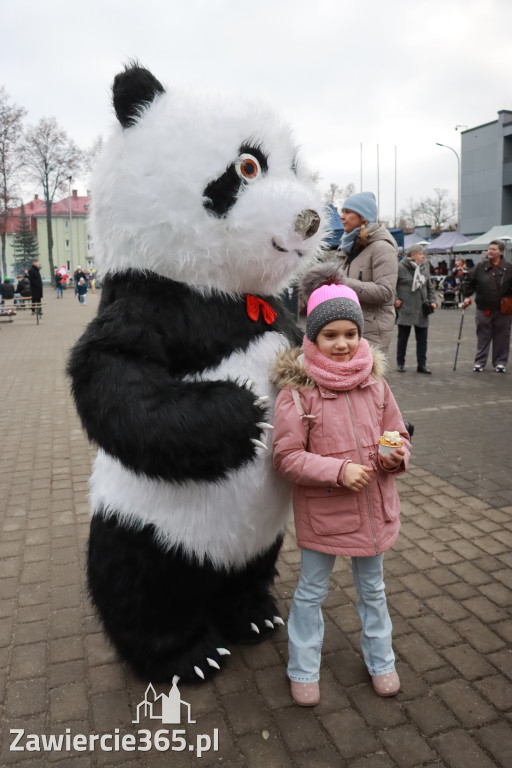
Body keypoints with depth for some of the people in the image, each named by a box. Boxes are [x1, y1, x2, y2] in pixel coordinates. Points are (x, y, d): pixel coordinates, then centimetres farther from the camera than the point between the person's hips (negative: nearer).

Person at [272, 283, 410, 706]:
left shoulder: (375, 384, -4)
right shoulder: (296, 391, -18)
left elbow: (399, 436, 6)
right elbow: (287, 457, -17)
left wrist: (396, 456, -16)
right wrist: (339, 471, -26)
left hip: (374, 508, 4)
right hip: (321, 511, -4)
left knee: (372, 589, 25)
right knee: (311, 592, 17)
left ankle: (381, 661, 48)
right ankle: (303, 671, 39)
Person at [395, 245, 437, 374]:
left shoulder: (424, 268, 12)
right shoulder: (401, 267, -7)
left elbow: (429, 287, 19)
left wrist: (432, 300, 7)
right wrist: (395, 299, -13)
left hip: (421, 310, 5)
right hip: (405, 309, -5)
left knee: (422, 338, 6)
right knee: (403, 338, 5)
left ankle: (422, 365, 13)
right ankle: (400, 363, 17)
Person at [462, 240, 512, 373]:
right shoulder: (480, 267, 0)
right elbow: (468, 281, 8)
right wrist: (466, 296, 0)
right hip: (484, 309, 0)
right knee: (483, 337, 7)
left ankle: (500, 362, 18)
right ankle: (479, 362, 14)